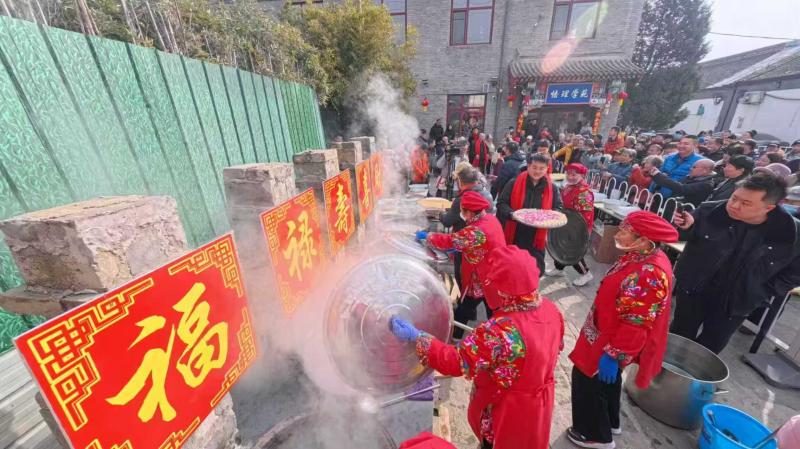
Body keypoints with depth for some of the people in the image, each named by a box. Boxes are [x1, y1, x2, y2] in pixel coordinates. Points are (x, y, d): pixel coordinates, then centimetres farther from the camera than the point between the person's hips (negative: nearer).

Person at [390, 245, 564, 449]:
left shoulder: (499, 332, -39)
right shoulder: (551, 309, -16)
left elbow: (455, 362, -32)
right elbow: (555, 347, 2)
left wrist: (416, 336, -27)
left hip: (506, 411, -6)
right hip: (539, 403, 6)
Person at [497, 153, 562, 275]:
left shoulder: (552, 188, 1)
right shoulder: (514, 184, -7)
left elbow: (558, 208, 9)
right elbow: (501, 203, -6)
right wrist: (511, 214, -25)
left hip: (537, 238, 2)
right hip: (514, 236, -1)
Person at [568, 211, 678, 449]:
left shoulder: (649, 274, -33)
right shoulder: (643, 257, -3)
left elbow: (635, 325, -29)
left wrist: (613, 355, -21)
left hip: (611, 342, -9)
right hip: (609, 333, 9)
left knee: (588, 379, 10)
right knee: (608, 379, 27)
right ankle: (611, 422, 49)